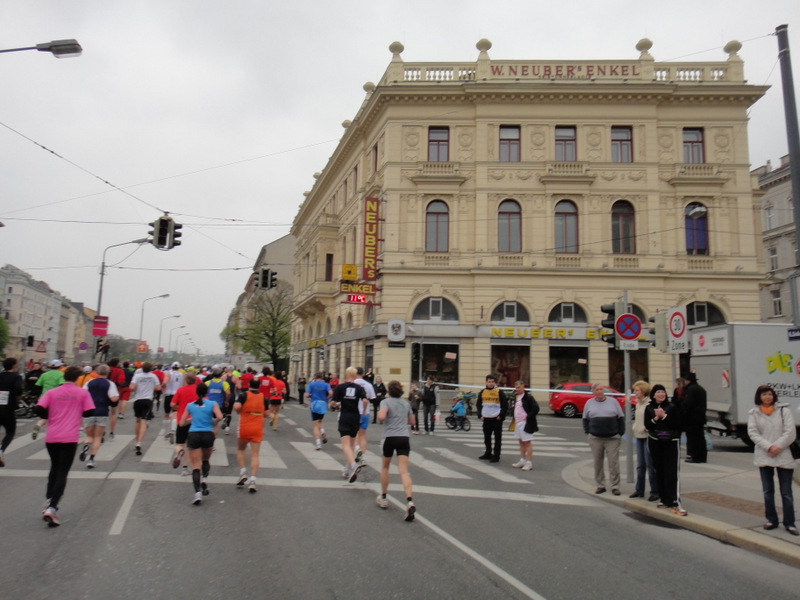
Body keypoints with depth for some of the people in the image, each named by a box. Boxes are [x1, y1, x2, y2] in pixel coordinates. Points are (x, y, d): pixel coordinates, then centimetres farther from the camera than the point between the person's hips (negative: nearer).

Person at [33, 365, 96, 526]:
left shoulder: (52, 392, 5)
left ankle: (48, 503, 23)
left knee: (54, 469, 24)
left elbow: (38, 409, -6)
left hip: (51, 437, 3)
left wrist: (49, 416, 14)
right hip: (70, 438, -3)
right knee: (62, 473, 0)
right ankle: (51, 508, -12)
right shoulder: (83, 393, 1)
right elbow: (89, 412, -3)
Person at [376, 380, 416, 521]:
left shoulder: (386, 401, -2)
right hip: (404, 438, 3)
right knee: (404, 471, -6)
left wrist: (379, 415, 2)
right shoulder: (406, 403, 14)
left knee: (385, 467, 20)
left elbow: (381, 417, -19)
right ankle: (409, 501, -25)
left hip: (389, 437, -3)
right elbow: (411, 421, 24)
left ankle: (383, 498, 30)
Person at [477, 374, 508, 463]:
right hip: (486, 418, 5)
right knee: (487, 437, 13)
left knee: (497, 438, 0)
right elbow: (479, 404, 15)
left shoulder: (499, 392, -5)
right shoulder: (482, 392, 6)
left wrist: (501, 416, -8)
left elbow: (505, 405, -2)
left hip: (497, 419, -4)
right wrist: (480, 415, 5)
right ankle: (488, 454, 27)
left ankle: (496, 456, 6)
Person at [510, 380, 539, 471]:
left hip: (525, 423, -9)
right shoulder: (517, 396, 12)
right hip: (518, 423, 9)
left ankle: (529, 462, 1)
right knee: (521, 442, 15)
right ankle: (522, 461, 23)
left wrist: (528, 417, -17)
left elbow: (536, 408, -21)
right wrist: (515, 419, 14)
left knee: (527, 442, -4)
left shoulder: (528, 397, -13)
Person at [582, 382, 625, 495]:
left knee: (613, 463, -2)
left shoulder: (613, 401, 5)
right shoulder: (589, 403, 7)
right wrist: (587, 432, 4)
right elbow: (585, 419, 12)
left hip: (612, 438, -1)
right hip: (595, 438, 1)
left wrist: (621, 433, 2)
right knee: (597, 463, 6)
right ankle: (600, 485, 17)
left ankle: (615, 486, 7)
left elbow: (621, 418, 7)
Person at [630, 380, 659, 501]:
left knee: (650, 465, -1)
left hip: (648, 436, -8)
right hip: (639, 436, 8)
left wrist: (648, 427, -23)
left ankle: (655, 491, 10)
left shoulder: (650, 403, -14)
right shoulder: (638, 403, 14)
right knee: (640, 465, 14)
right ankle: (639, 490, 22)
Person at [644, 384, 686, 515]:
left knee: (672, 473, -9)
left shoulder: (672, 407, -2)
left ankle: (675, 503, -12)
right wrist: (656, 418, -15)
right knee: (660, 472, 8)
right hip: (655, 443, 3)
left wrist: (664, 416, -16)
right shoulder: (649, 408, 5)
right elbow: (647, 425, 0)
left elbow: (677, 424, -8)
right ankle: (665, 500, 18)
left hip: (671, 442, -3)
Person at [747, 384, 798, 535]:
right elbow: (753, 433, -4)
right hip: (763, 457, 1)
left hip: (784, 456, -1)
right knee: (767, 491, 10)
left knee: (786, 492, 2)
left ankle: (789, 523, 11)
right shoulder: (753, 413, 3)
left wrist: (778, 446, -15)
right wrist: (768, 447, -16)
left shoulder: (784, 410, 1)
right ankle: (771, 519, 22)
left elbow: (790, 432, -5)